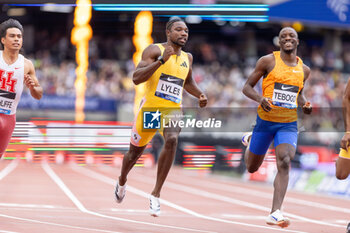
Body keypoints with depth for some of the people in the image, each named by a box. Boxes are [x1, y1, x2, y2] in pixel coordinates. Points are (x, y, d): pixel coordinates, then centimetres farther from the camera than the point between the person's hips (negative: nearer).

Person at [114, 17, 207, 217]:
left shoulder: (187, 57, 11)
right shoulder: (155, 50, -8)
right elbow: (136, 78, -19)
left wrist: (200, 95, 10)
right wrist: (161, 61, -28)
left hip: (173, 110, 3)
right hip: (150, 108, -3)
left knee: (172, 141, -28)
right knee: (135, 151, 13)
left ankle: (156, 194, -22)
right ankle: (122, 182, 48)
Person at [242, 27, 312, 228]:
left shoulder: (304, 70, 8)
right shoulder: (268, 61, -5)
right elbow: (247, 87, -3)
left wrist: (305, 105, 4)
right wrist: (260, 98, -23)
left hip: (289, 124, 2)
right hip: (265, 121, -2)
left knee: (285, 163, -21)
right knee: (252, 168, 13)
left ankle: (275, 213, -25)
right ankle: (250, 141, 49)